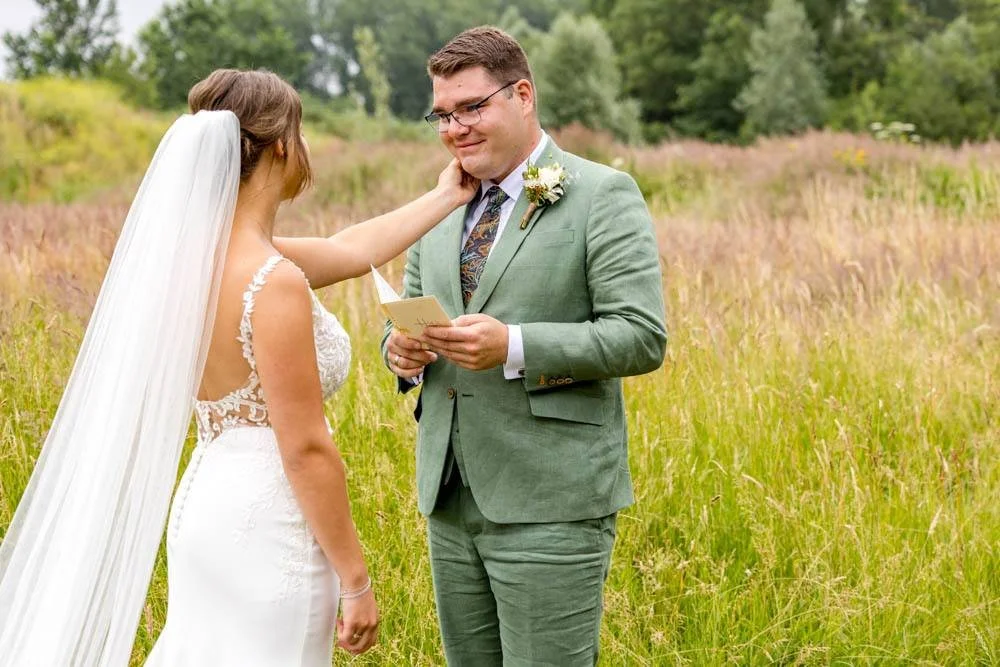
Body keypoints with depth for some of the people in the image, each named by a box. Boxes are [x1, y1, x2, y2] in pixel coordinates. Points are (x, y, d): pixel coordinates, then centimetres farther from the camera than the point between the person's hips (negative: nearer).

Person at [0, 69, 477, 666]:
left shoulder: (202, 252, 4)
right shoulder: (274, 283, -22)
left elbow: (349, 251, 19)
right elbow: (306, 448, -20)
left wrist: (447, 198, 28)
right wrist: (357, 582, -12)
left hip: (209, 505, 9)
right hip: (268, 531, -9)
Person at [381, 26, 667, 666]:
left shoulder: (603, 196, -6)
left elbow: (643, 338, -14)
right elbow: (408, 315, 21)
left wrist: (513, 347, -24)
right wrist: (402, 350, -4)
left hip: (551, 503, -6)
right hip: (450, 500, 7)